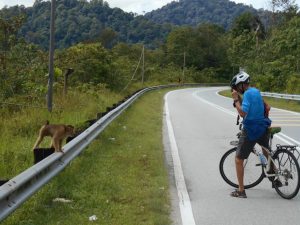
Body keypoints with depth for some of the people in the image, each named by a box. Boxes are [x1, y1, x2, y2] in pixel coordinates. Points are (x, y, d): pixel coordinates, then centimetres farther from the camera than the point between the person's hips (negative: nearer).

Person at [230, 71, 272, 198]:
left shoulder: (248, 94, -17)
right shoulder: (256, 91, 10)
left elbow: (242, 113, -26)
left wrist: (236, 99, -19)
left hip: (250, 131, -8)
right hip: (263, 128, 8)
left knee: (239, 160, 2)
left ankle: (241, 191, 4)